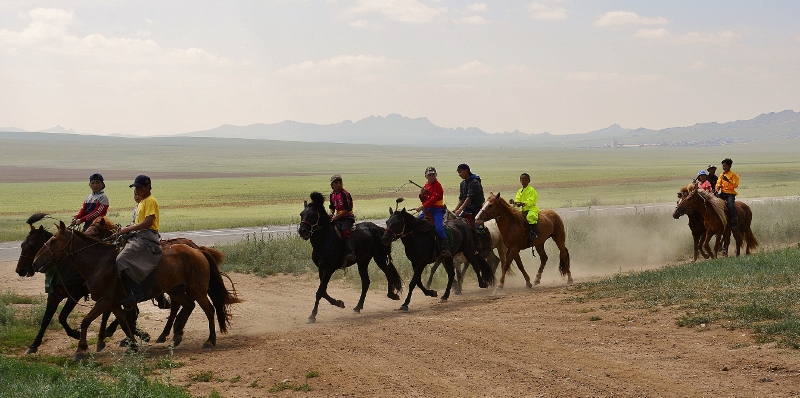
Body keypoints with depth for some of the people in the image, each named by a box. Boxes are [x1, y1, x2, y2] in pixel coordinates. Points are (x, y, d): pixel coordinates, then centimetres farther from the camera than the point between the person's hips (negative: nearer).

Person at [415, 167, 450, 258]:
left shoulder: (437, 185, -11)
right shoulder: (426, 185, 15)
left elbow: (433, 199, -22)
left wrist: (422, 207, -29)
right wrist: (421, 195, -4)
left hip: (437, 210, -8)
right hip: (427, 210, 8)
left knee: (438, 227, -27)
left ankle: (446, 248, -25)